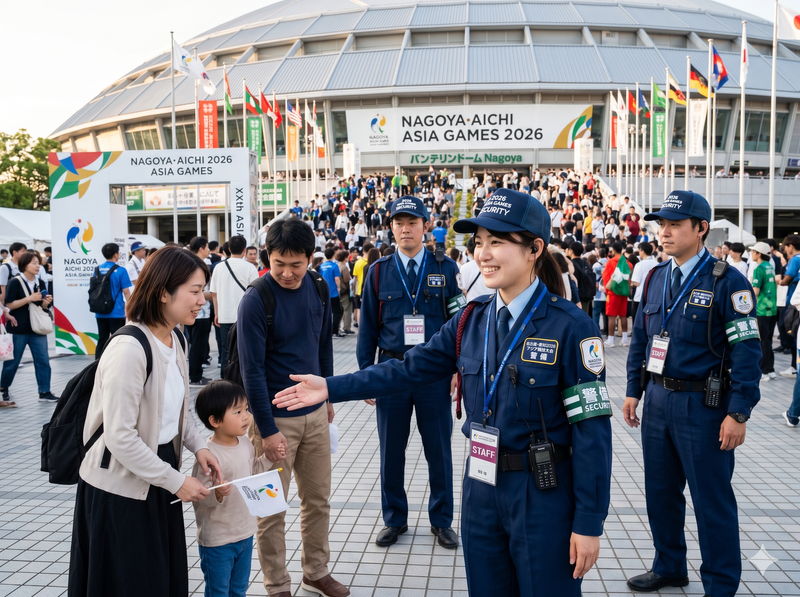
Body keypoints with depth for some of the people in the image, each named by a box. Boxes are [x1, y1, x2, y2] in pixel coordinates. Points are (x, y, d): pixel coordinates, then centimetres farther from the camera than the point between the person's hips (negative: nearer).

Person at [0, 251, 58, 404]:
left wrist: (46, 302, -6)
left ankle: (44, 392, 7)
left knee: (43, 360, 2)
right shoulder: (15, 282, -7)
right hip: (18, 328, -5)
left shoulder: (40, 283, 10)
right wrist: (29, 298, -21)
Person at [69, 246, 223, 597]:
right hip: (120, 488, -8)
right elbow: (120, 437, -25)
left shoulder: (175, 339, 2)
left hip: (158, 475, 8)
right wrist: (175, 481, -19)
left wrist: (198, 445, -2)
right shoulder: (129, 348, -25)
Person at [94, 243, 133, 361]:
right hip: (116, 312, -5)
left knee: (102, 340, 12)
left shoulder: (98, 270, 5)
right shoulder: (120, 271, -11)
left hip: (100, 313, 5)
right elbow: (126, 292, -10)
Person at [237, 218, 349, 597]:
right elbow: (252, 369, -16)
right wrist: (267, 430, -16)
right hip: (276, 418, -5)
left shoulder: (317, 288, 0)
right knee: (272, 510, 7)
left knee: (318, 499, 16)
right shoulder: (256, 300, -17)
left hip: (315, 414, 6)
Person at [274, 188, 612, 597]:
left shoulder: (571, 326, -15)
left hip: (544, 497, -5)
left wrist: (589, 521, -13)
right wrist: (332, 388, -1)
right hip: (481, 486, 5)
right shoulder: (472, 321, 2)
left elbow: (592, 429, -14)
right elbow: (411, 368, 5)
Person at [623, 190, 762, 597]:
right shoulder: (655, 278, 8)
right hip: (658, 401, 6)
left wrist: (738, 413, -16)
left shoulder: (727, 282, -11)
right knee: (660, 491, 17)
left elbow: (746, 351, -13)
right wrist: (634, 390, 12)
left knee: (712, 501, 4)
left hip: (703, 406, -6)